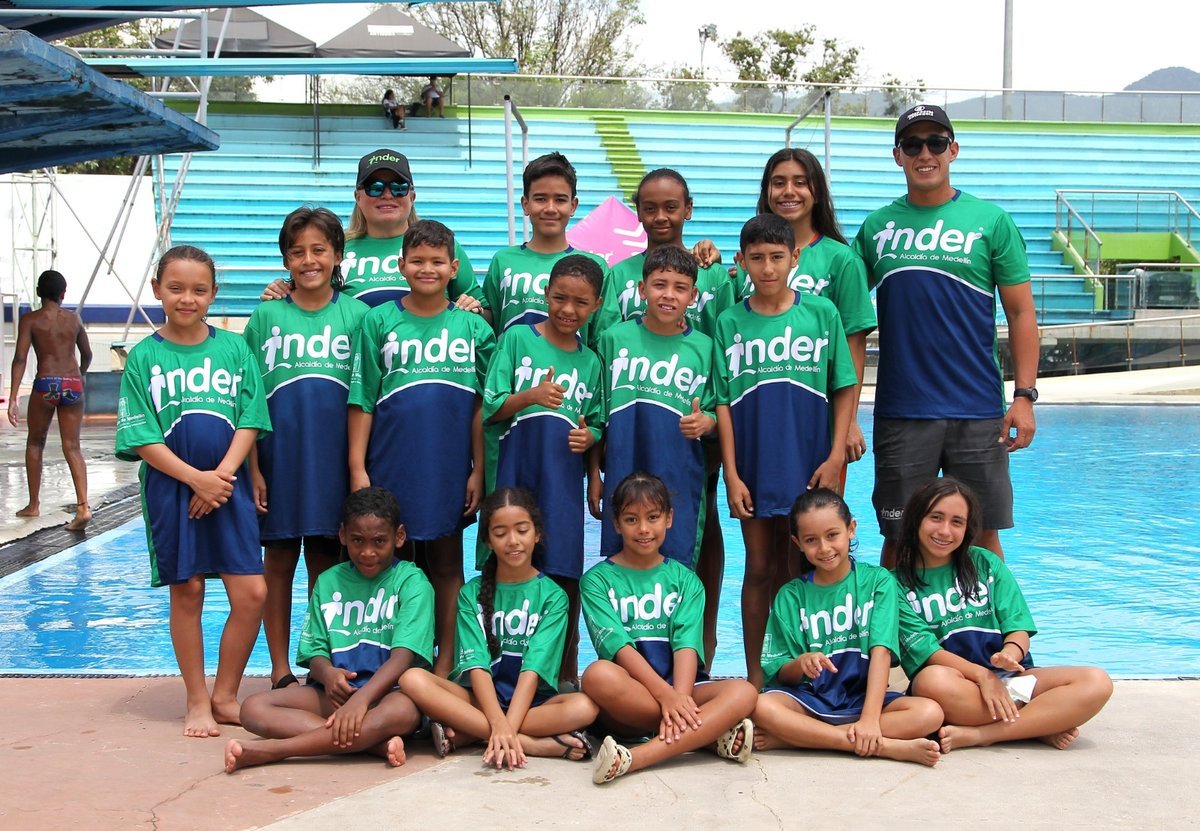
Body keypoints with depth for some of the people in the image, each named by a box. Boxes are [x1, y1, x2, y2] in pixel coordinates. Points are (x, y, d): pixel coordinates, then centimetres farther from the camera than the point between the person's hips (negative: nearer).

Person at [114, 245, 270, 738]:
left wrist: (223, 474, -12)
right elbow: (141, 436, -5)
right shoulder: (144, 356, 1)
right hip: (171, 487, -1)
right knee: (186, 593, 5)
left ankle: (225, 695, 14)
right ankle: (197, 702, 18)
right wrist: (195, 477, -14)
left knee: (251, 594, -3)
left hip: (229, 485, 1)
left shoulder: (234, 348, 5)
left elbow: (250, 420, 1)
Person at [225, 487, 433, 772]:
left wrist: (361, 698, -30)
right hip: (336, 693, 5)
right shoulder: (328, 582, 13)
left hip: (387, 691, -4)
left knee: (403, 710, -40)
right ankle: (374, 743, -32)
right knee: (254, 708, -19)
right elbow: (315, 652, 9)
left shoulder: (411, 582, -2)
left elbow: (404, 655, -14)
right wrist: (327, 673, -17)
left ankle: (271, 749, -38)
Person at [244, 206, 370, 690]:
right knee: (279, 562, 7)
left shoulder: (356, 314, 4)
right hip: (279, 454, 0)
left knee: (326, 562, 7)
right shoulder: (265, 316, 4)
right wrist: (253, 470, -3)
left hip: (334, 456, 0)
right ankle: (280, 668, 17)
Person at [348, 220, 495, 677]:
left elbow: (481, 407, 5)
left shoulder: (473, 327, 5)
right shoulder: (378, 321, 3)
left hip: (449, 467, 1)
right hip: (391, 465, -1)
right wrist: (357, 467, -4)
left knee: (447, 563, 8)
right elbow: (361, 401, 1)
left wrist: (478, 470, 0)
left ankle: (445, 664, 16)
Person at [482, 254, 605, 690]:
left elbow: (596, 422, 19)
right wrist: (530, 396, -20)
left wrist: (589, 436, -3)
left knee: (564, 572, 2)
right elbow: (491, 409, -3)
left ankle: (565, 671, 14)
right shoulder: (518, 339, 2)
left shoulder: (590, 361, 11)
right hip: (513, 474, -2)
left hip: (563, 480, 2)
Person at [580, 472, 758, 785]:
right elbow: (617, 644, -10)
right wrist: (666, 695, -25)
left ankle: (635, 758, -39)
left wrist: (680, 697, -24)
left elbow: (687, 643, -4)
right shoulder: (598, 580, 5)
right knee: (598, 675, -36)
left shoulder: (685, 580, 12)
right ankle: (710, 735, -27)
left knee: (743, 692, -26)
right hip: (629, 695, -2)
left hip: (679, 689, 3)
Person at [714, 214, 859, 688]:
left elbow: (844, 388, 2)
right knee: (760, 569, 8)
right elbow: (722, 403, 1)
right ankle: (755, 676, 16)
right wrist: (731, 475, -4)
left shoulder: (821, 314, 0)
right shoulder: (730, 323, 2)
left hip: (808, 466, -1)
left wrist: (836, 457, -5)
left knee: (801, 570, 6)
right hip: (753, 467, 1)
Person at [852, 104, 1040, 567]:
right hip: (900, 414, 1)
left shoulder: (991, 221, 3)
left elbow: (1021, 313, 2)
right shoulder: (876, 227, 8)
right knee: (900, 538, 6)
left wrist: (1024, 396, -6)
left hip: (977, 412, -1)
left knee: (982, 536, 5)